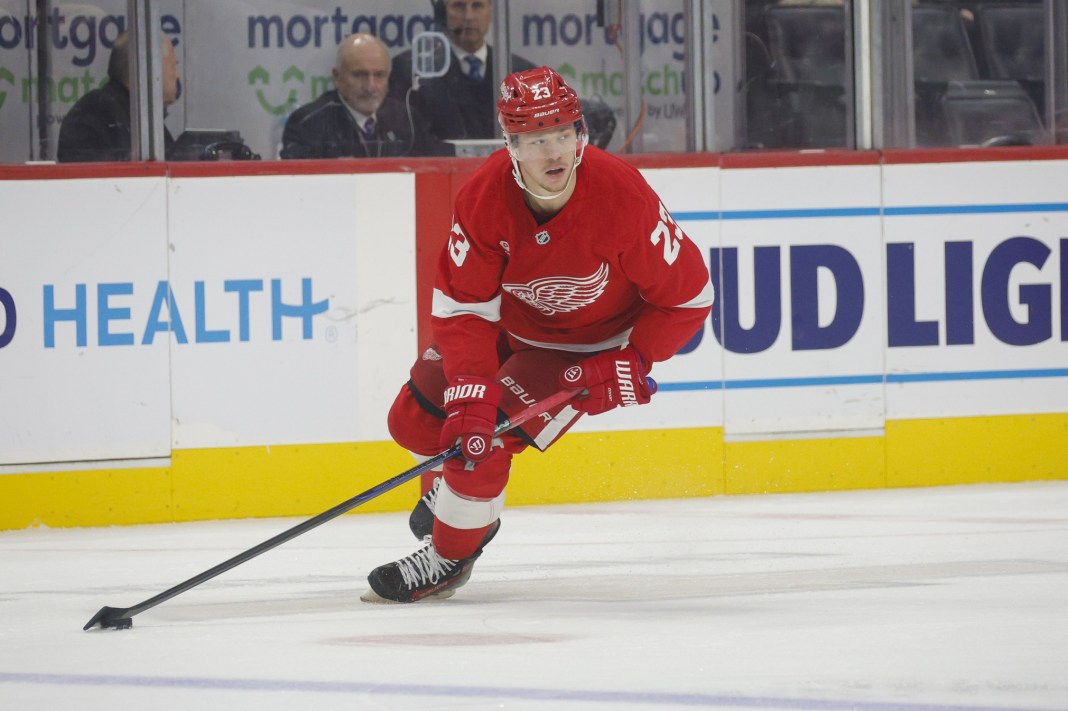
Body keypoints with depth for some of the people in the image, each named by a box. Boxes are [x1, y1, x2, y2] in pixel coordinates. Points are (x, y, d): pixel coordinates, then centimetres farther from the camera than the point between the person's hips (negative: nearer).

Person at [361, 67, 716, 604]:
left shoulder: (623, 196, -33)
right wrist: (472, 393, -34)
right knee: (417, 419, 4)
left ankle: (449, 558, 5)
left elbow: (689, 296, -22)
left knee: (492, 434, -19)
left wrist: (627, 364, -25)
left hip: (591, 346, -4)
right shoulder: (484, 197, -26)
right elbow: (462, 307, -22)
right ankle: (453, 489, 41)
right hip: (511, 323, 4)